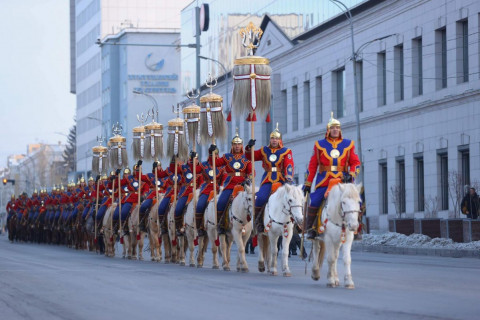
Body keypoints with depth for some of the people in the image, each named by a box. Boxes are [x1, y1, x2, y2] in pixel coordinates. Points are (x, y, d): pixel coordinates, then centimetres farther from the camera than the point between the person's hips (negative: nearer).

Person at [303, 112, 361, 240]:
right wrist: (308, 184, 6)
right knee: (314, 202, -19)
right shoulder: (320, 145, 8)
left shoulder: (348, 144, 10)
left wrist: (351, 175, -10)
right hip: (324, 181, -1)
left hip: (342, 181, 1)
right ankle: (310, 228, -1)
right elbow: (312, 165, 10)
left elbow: (355, 162, 10)